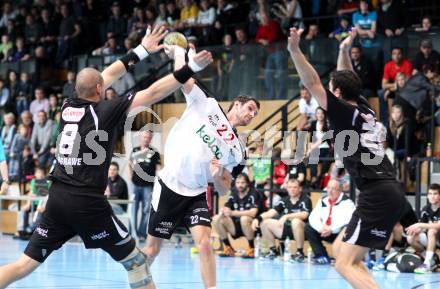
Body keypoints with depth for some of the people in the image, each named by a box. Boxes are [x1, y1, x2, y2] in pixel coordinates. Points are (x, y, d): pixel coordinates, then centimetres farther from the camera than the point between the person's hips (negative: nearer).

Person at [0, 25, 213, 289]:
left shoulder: (68, 107, 10)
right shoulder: (103, 111, -6)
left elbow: (108, 77, 24)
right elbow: (153, 94, -8)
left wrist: (142, 51, 31)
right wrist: (190, 69, -6)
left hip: (57, 198, 6)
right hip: (87, 202, -6)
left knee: (26, 264, 6)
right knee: (134, 259, 8)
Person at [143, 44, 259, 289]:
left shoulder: (237, 149, 12)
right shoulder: (207, 105, 3)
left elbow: (223, 189, 11)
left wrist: (218, 176, -8)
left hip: (197, 195, 3)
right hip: (169, 186, -3)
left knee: (204, 243, -18)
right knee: (152, 249, 4)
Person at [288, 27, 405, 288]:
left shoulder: (346, 112, -4)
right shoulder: (364, 109, 17)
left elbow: (313, 83, -11)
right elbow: (346, 81, 36)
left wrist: (294, 50, -15)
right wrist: (344, 50, 39)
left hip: (377, 196, -9)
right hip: (390, 193, 9)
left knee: (345, 264, -11)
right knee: (348, 258, 18)